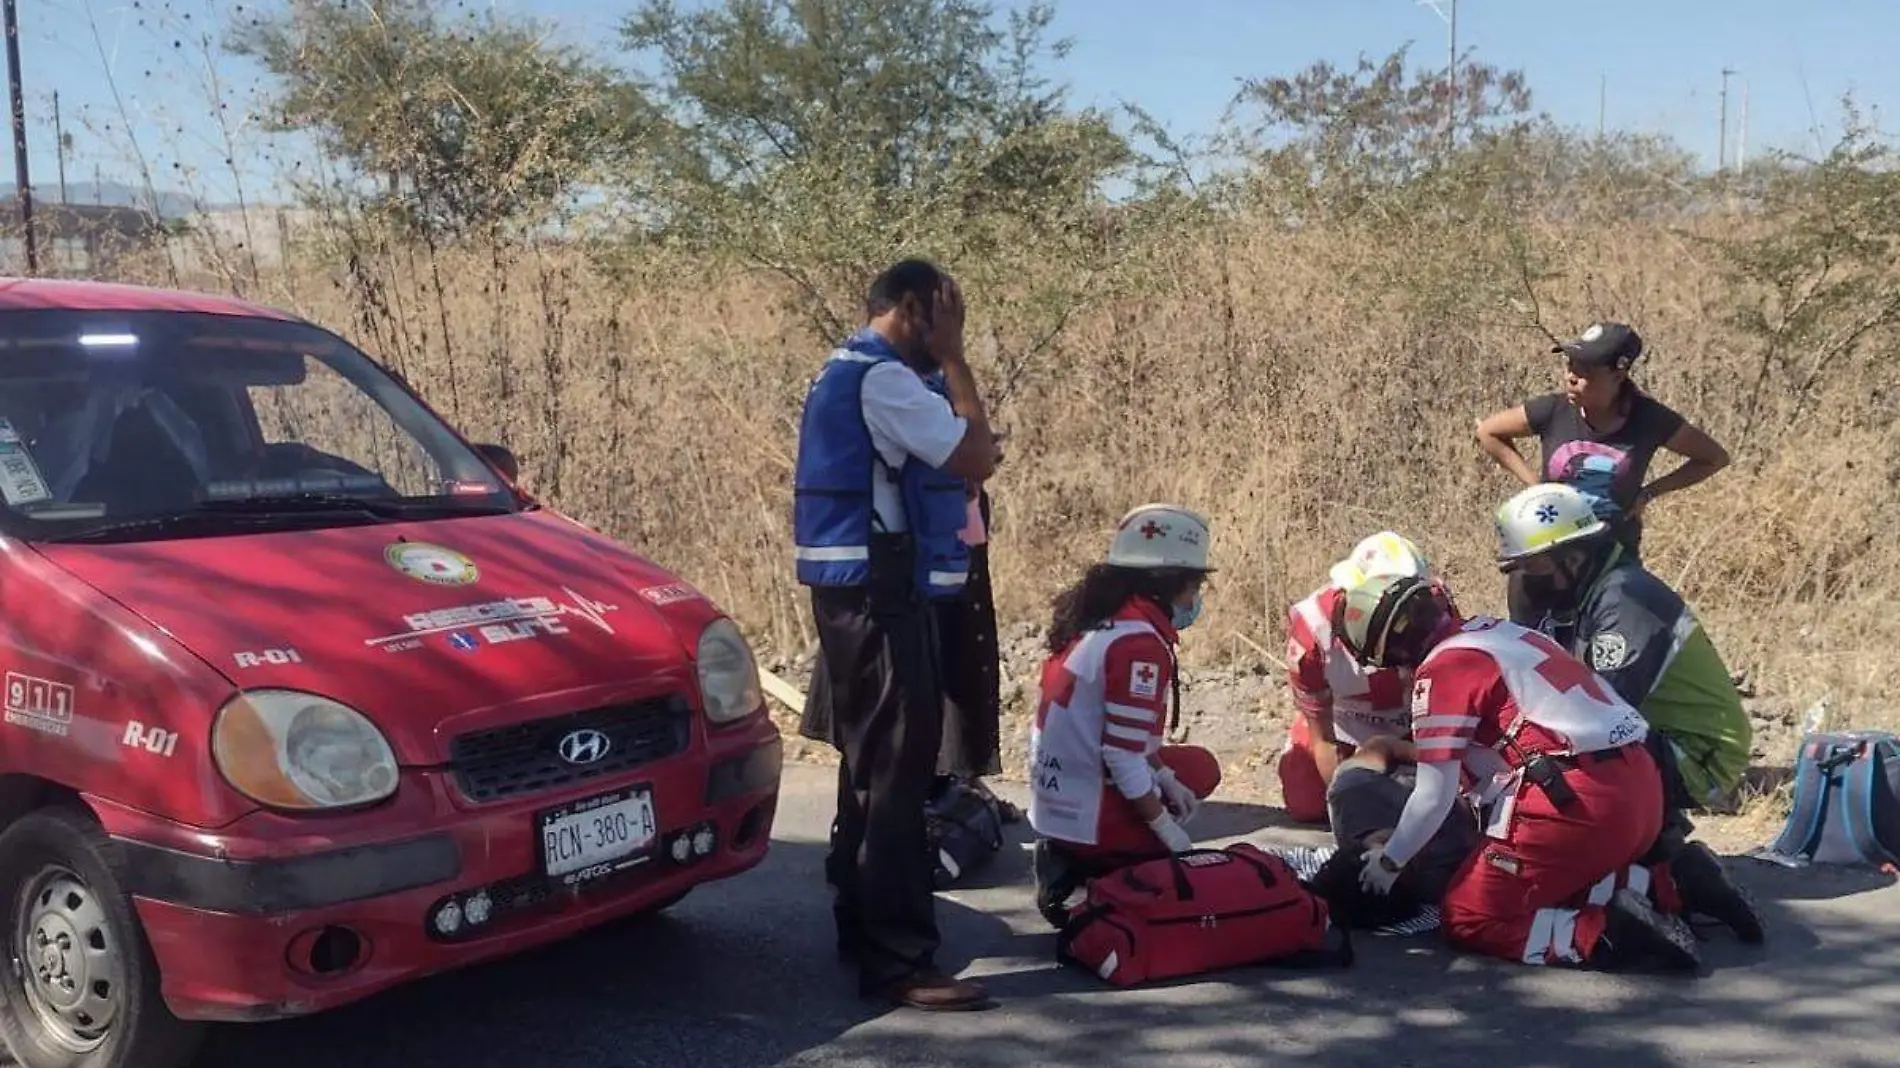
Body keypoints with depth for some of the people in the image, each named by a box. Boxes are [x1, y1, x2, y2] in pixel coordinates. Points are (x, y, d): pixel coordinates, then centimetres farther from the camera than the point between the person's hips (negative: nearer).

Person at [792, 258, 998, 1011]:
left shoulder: (850, 371, 18)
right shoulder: (883, 376, -16)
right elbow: (976, 458, -17)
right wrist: (953, 361, -10)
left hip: (863, 590, 11)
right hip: (879, 593, -11)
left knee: (872, 763, 17)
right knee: (898, 771, -9)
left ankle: (861, 924, 28)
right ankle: (899, 960, -5)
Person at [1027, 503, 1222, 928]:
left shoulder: (1100, 617, 6)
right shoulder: (1140, 642, -22)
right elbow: (1124, 757, -23)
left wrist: (1166, 778, 8)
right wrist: (1170, 832, -13)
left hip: (1057, 804, 9)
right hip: (1088, 818, -8)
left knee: (1201, 767, 22)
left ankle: (1073, 858, 11)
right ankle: (1088, 865, -3)